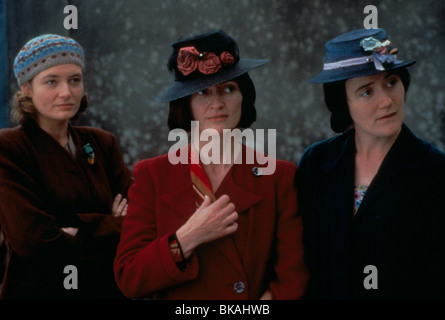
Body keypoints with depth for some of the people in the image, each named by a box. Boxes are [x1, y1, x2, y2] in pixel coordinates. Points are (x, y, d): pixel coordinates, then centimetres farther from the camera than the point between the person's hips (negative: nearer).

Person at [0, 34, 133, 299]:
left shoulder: (102, 144, 4)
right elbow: (33, 242, -19)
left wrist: (78, 226, -20)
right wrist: (113, 228, -12)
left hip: (108, 289, 4)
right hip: (36, 290, -4)